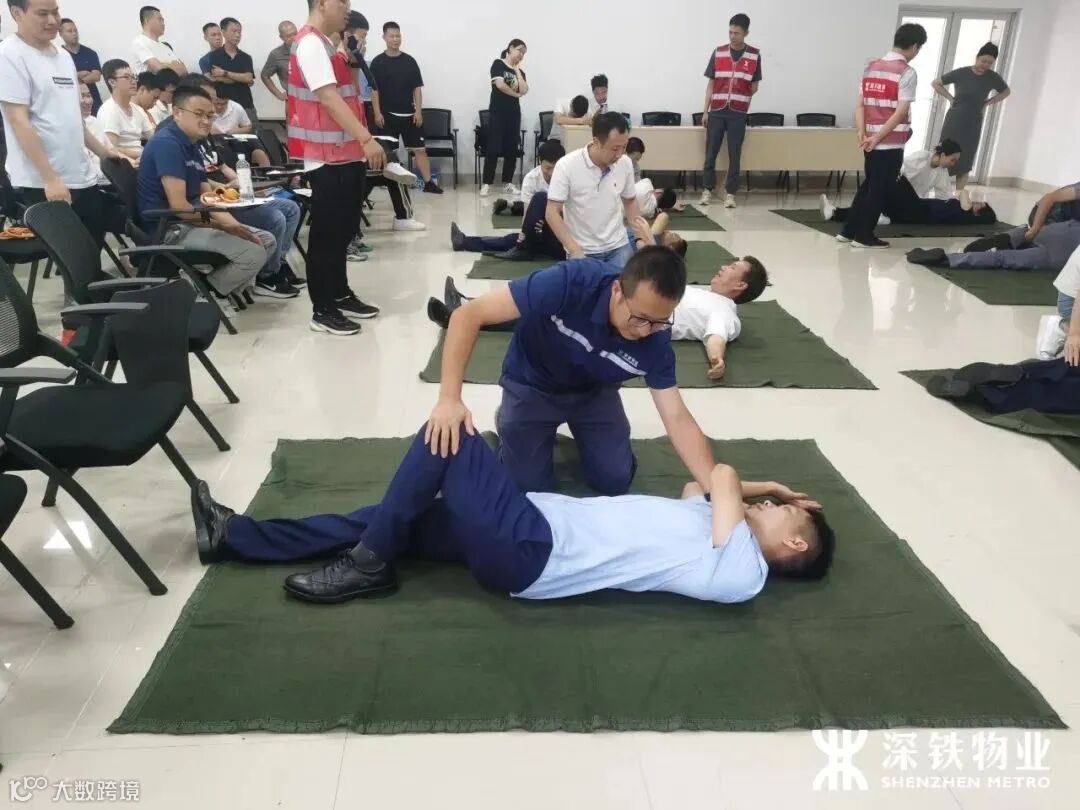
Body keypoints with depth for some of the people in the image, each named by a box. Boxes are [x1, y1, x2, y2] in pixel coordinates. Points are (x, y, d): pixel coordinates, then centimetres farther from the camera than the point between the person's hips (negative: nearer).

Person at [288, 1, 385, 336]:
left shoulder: (325, 44, 17)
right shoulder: (311, 43, -14)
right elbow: (329, 97, -25)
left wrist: (351, 66, 9)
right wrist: (366, 138, -29)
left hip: (345, 153, 10)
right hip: (328, 157, -10)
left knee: (343, 229, 15)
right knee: (327, 232, -5)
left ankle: (340, 295, 26)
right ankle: (322, 311, 2)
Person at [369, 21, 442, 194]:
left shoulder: (410, 61, 6)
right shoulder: (378, 62, 1)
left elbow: (417, 88, 6)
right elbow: (374, 90, -1)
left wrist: (418, 111, -3)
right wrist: (377, 113, -9)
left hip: (409, 114, 2)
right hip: (387, 114, -2)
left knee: (419, 148, -1)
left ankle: (428, 182, 0)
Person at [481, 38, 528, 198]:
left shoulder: (520, 71, 15)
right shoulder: (498, 63, 0)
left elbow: (524, 90, -2)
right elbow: (500, 85, -14)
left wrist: (517, 70, 0)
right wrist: (516, 94, -1)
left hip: (513, 113, 6)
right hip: (497, 112, -6)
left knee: (512, 149, 4)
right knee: (493, 148, -7)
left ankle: (507, 183, 12)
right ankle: (486, 184, -4)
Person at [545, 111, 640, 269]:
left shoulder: (626, 163, -4)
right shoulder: (567, 166, -16)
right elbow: (552, 213, -15)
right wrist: (575, 251, -23)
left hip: (618, 247, 3)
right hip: (582, 251, -3)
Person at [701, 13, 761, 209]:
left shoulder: (754, 55, 2)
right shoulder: (718, 52, 4)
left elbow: (754, 86, 10)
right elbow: (711, 83, 6)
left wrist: (741, 98, -1)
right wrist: (705, 111, 3)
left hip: (738, 113, -1)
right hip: (717, 111, 1)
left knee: (734, 154, 1)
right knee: (711, 152, 3)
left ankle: (730, 193, 6)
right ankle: (707, 189, 13)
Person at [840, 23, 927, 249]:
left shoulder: (871, 67, 8)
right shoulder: (907, 72, -12)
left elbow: (859, 105, 4)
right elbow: (900, 113, -17)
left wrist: (862, 133, -2)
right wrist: (877, 138, -14)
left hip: (871, 141, 7)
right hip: (891, 143, -7)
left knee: (868, 185, 18)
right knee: (879, 190, 3)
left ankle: (848, 230, 20)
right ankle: (863, 236, 8)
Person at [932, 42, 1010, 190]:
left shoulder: (992, 78, 1)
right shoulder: (960, 73, -6)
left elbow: (1006, 91, 19)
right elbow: (935, 83, 3)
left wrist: (988, 103, 5)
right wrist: (950, 98, -3)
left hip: (973, 124, 2)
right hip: (954, 121, -2)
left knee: (964, 164, 3)